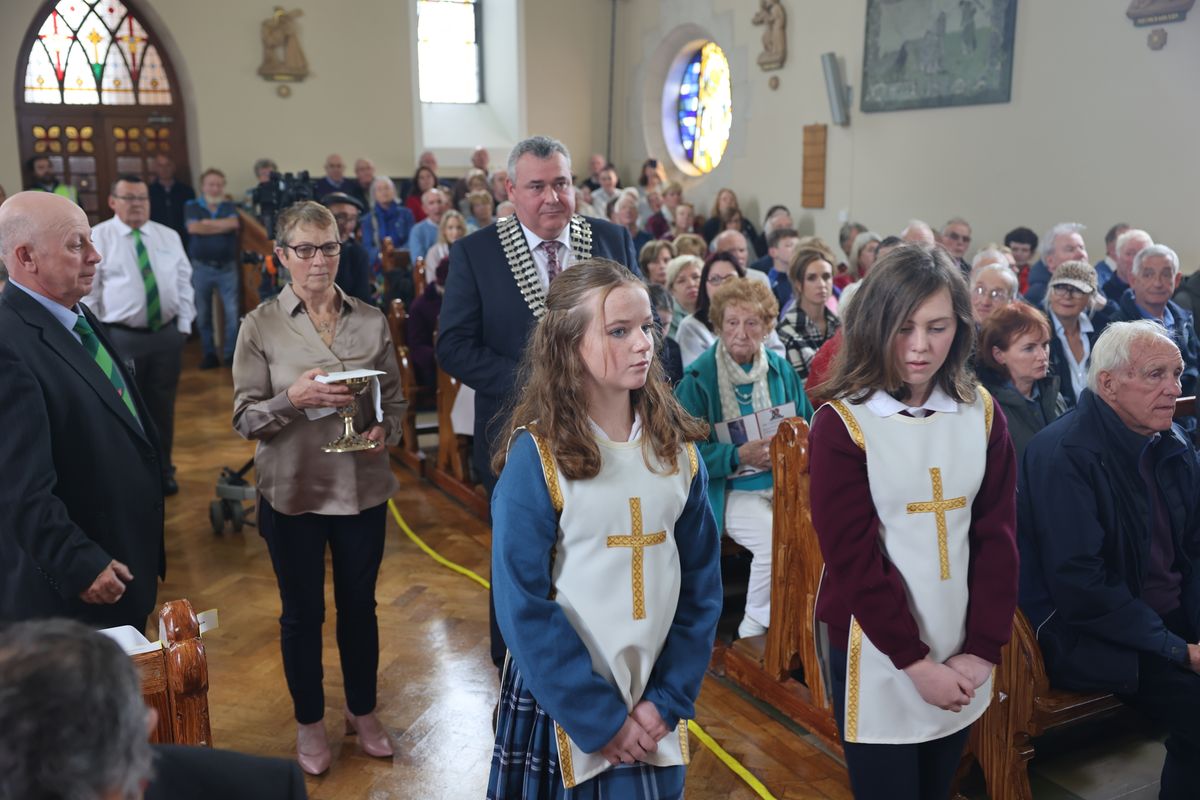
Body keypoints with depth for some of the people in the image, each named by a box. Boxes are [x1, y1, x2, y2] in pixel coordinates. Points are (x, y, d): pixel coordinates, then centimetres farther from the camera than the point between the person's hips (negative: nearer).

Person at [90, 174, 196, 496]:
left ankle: (163, 472, 28)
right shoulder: (97, 238, -4)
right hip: (121, 337, -3)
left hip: (167, 334, 3)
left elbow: (184, 283, 9)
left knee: (162, 407, 13)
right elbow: (87, 292, -4)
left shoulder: (168, 236, 8)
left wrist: (184, 325, 1)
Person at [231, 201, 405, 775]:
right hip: (292, 492, -2)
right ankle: (309, 722, 35)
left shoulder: (371, 321, -1)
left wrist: (384, 431, -15)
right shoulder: (261, 325, -7)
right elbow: (245, 419, -7)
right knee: (302, 611, 14)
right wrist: (294, 397, -25)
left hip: (362, 487, 2)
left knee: (359, 604, 17)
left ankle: (362, 710, 38)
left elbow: (395, 400, 5)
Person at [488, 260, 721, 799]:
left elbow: (701, 582, 1)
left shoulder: (676, 447, -1)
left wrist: (670, 698, -6)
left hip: (655, 702, 4)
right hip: (562, 702, -4)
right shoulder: (536, 455, -14)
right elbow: (523, 606, -15)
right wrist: (599, 717, -15)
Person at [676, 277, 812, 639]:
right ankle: (752, 629, -2)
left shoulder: (780, 369, 9)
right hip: (730, 490, -4)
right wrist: (739, 456, -19)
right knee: (776, 540, -28)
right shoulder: (698, 377, -6)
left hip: (784, 482, 4)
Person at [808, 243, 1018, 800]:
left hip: (961, 654, 4)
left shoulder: (981, 413, 1)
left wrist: (983, 648, -7)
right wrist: (915, 661, -14)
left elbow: (998, 536, -1)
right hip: (878, 655, -4)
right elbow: (854, 558, -15)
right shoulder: (841, 423, -13)